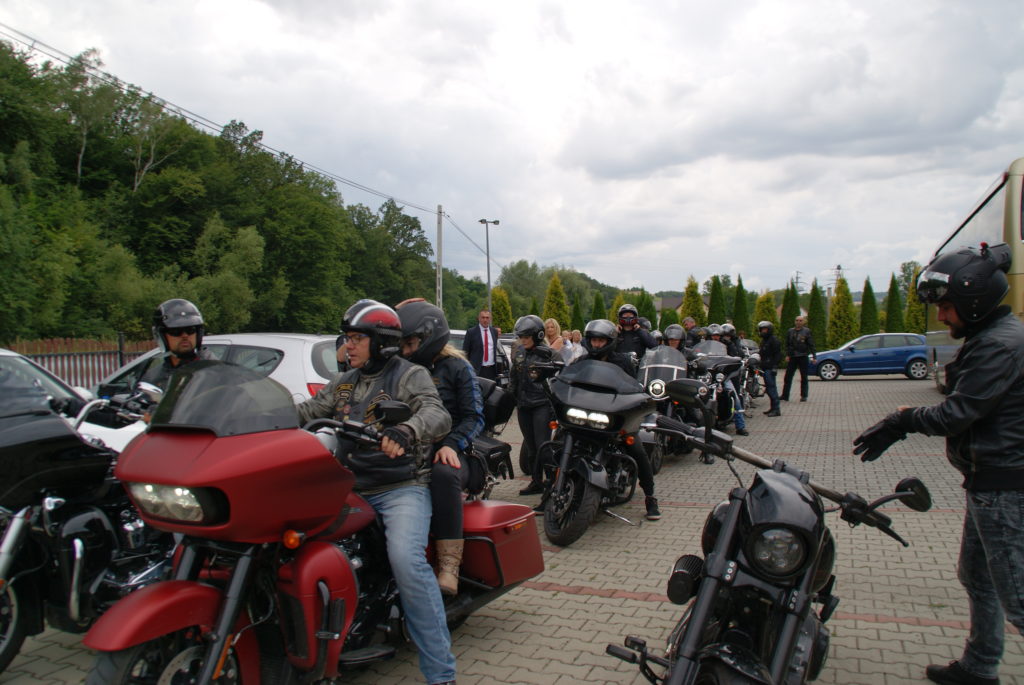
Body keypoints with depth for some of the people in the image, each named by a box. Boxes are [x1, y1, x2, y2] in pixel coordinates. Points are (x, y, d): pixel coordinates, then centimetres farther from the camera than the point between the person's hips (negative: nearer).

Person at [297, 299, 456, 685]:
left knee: (406, 561, -29)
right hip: (352, 487, 7)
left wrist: (405, 431, -40)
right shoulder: (344, 383, 21)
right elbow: (308, 411, 12)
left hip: (401, 488, -7)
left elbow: (437, 414, -19)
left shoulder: (409, 375, -1)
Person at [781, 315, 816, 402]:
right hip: (792, 357, 3)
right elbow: (787, 344, 10)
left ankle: (804, 396, 12)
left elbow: (811, 344, -1)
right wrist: (787, 355, -1)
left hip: (803, 357, -2)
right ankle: (785, 395, 4)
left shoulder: (807, 331, 1)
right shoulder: (790, 331, 8)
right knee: (788, 377, 1)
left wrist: (813, 356, -8)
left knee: (804, 377, 5)